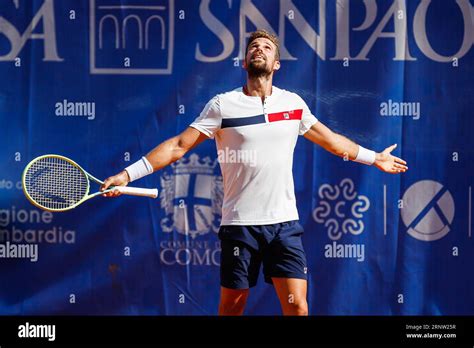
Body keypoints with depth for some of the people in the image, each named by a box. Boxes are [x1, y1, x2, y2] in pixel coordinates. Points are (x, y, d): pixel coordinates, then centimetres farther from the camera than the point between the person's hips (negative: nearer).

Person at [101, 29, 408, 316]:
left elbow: (332, 141, 24)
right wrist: (127, 174, -11)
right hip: (240, 224, -2)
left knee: (297, 307, -6)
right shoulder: (223, 104, -2)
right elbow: (178, 146, -3)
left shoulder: (294, 103, 8)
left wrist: (375, 158, 32)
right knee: (231, 308, 5)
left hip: (285, 223, 2)